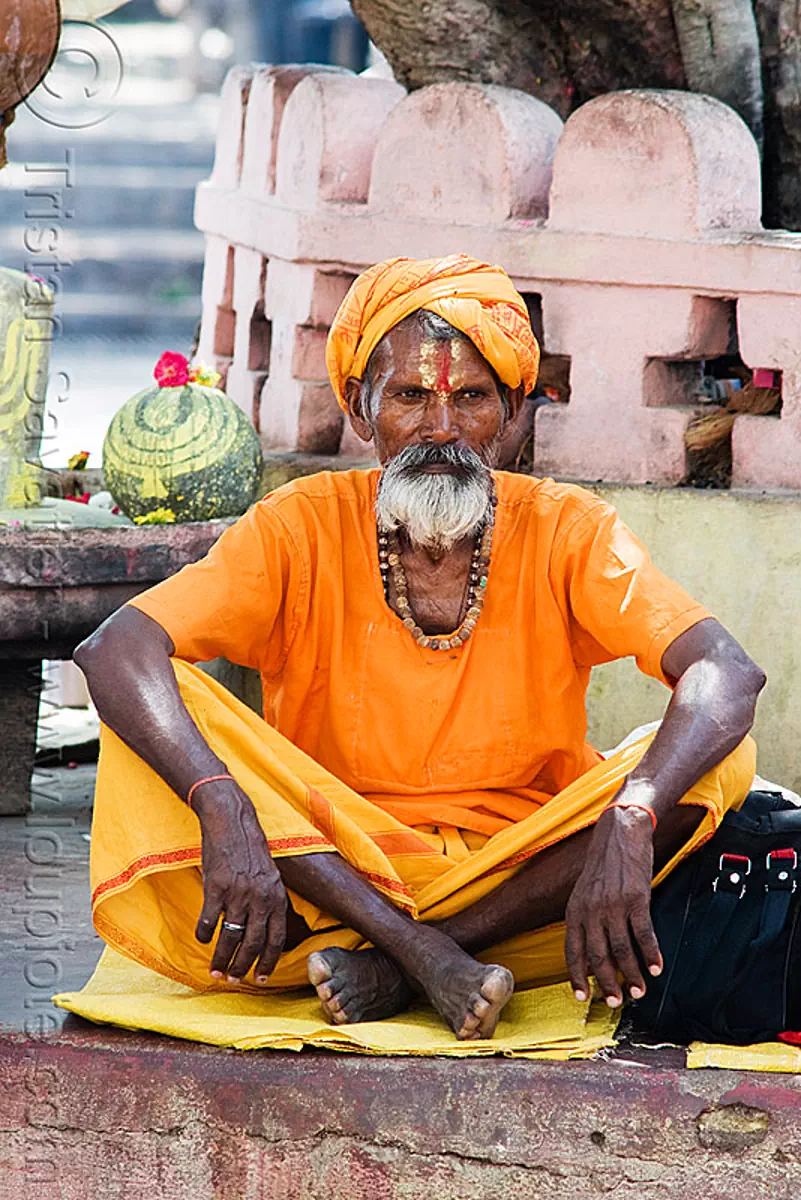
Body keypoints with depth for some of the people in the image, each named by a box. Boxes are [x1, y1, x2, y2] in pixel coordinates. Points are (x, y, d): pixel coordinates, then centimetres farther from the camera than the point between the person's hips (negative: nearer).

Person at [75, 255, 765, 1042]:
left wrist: (628, 825, -37)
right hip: (323, 868, 0)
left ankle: (391, 962, -25)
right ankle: (422, 952, -31)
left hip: (523, 884, 0)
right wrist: (226, 813, -36)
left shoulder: (563, 530, -3)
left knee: (722, 759, -23)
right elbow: (114, 651, -18)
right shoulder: (305, 527, -4)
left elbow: (728, 675, -17)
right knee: (163, 708, -21)